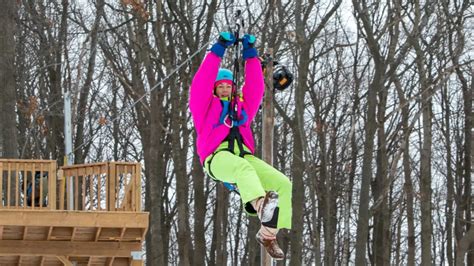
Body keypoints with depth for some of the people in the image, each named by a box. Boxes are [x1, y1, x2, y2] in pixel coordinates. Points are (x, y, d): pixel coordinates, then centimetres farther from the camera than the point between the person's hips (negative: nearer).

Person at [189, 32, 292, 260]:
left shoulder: (242, 107, 33)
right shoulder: (205, 107, 22)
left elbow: (255, 87, 25)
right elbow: (201, 84, 10)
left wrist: (250, 54, 20)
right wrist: (218, 50, 8)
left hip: (245, 156, 5)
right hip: (217, 157, -5)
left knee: (283, 184, -17)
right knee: (243, 169, -41)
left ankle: (268, 233, -13)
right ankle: (261, 206, -72)